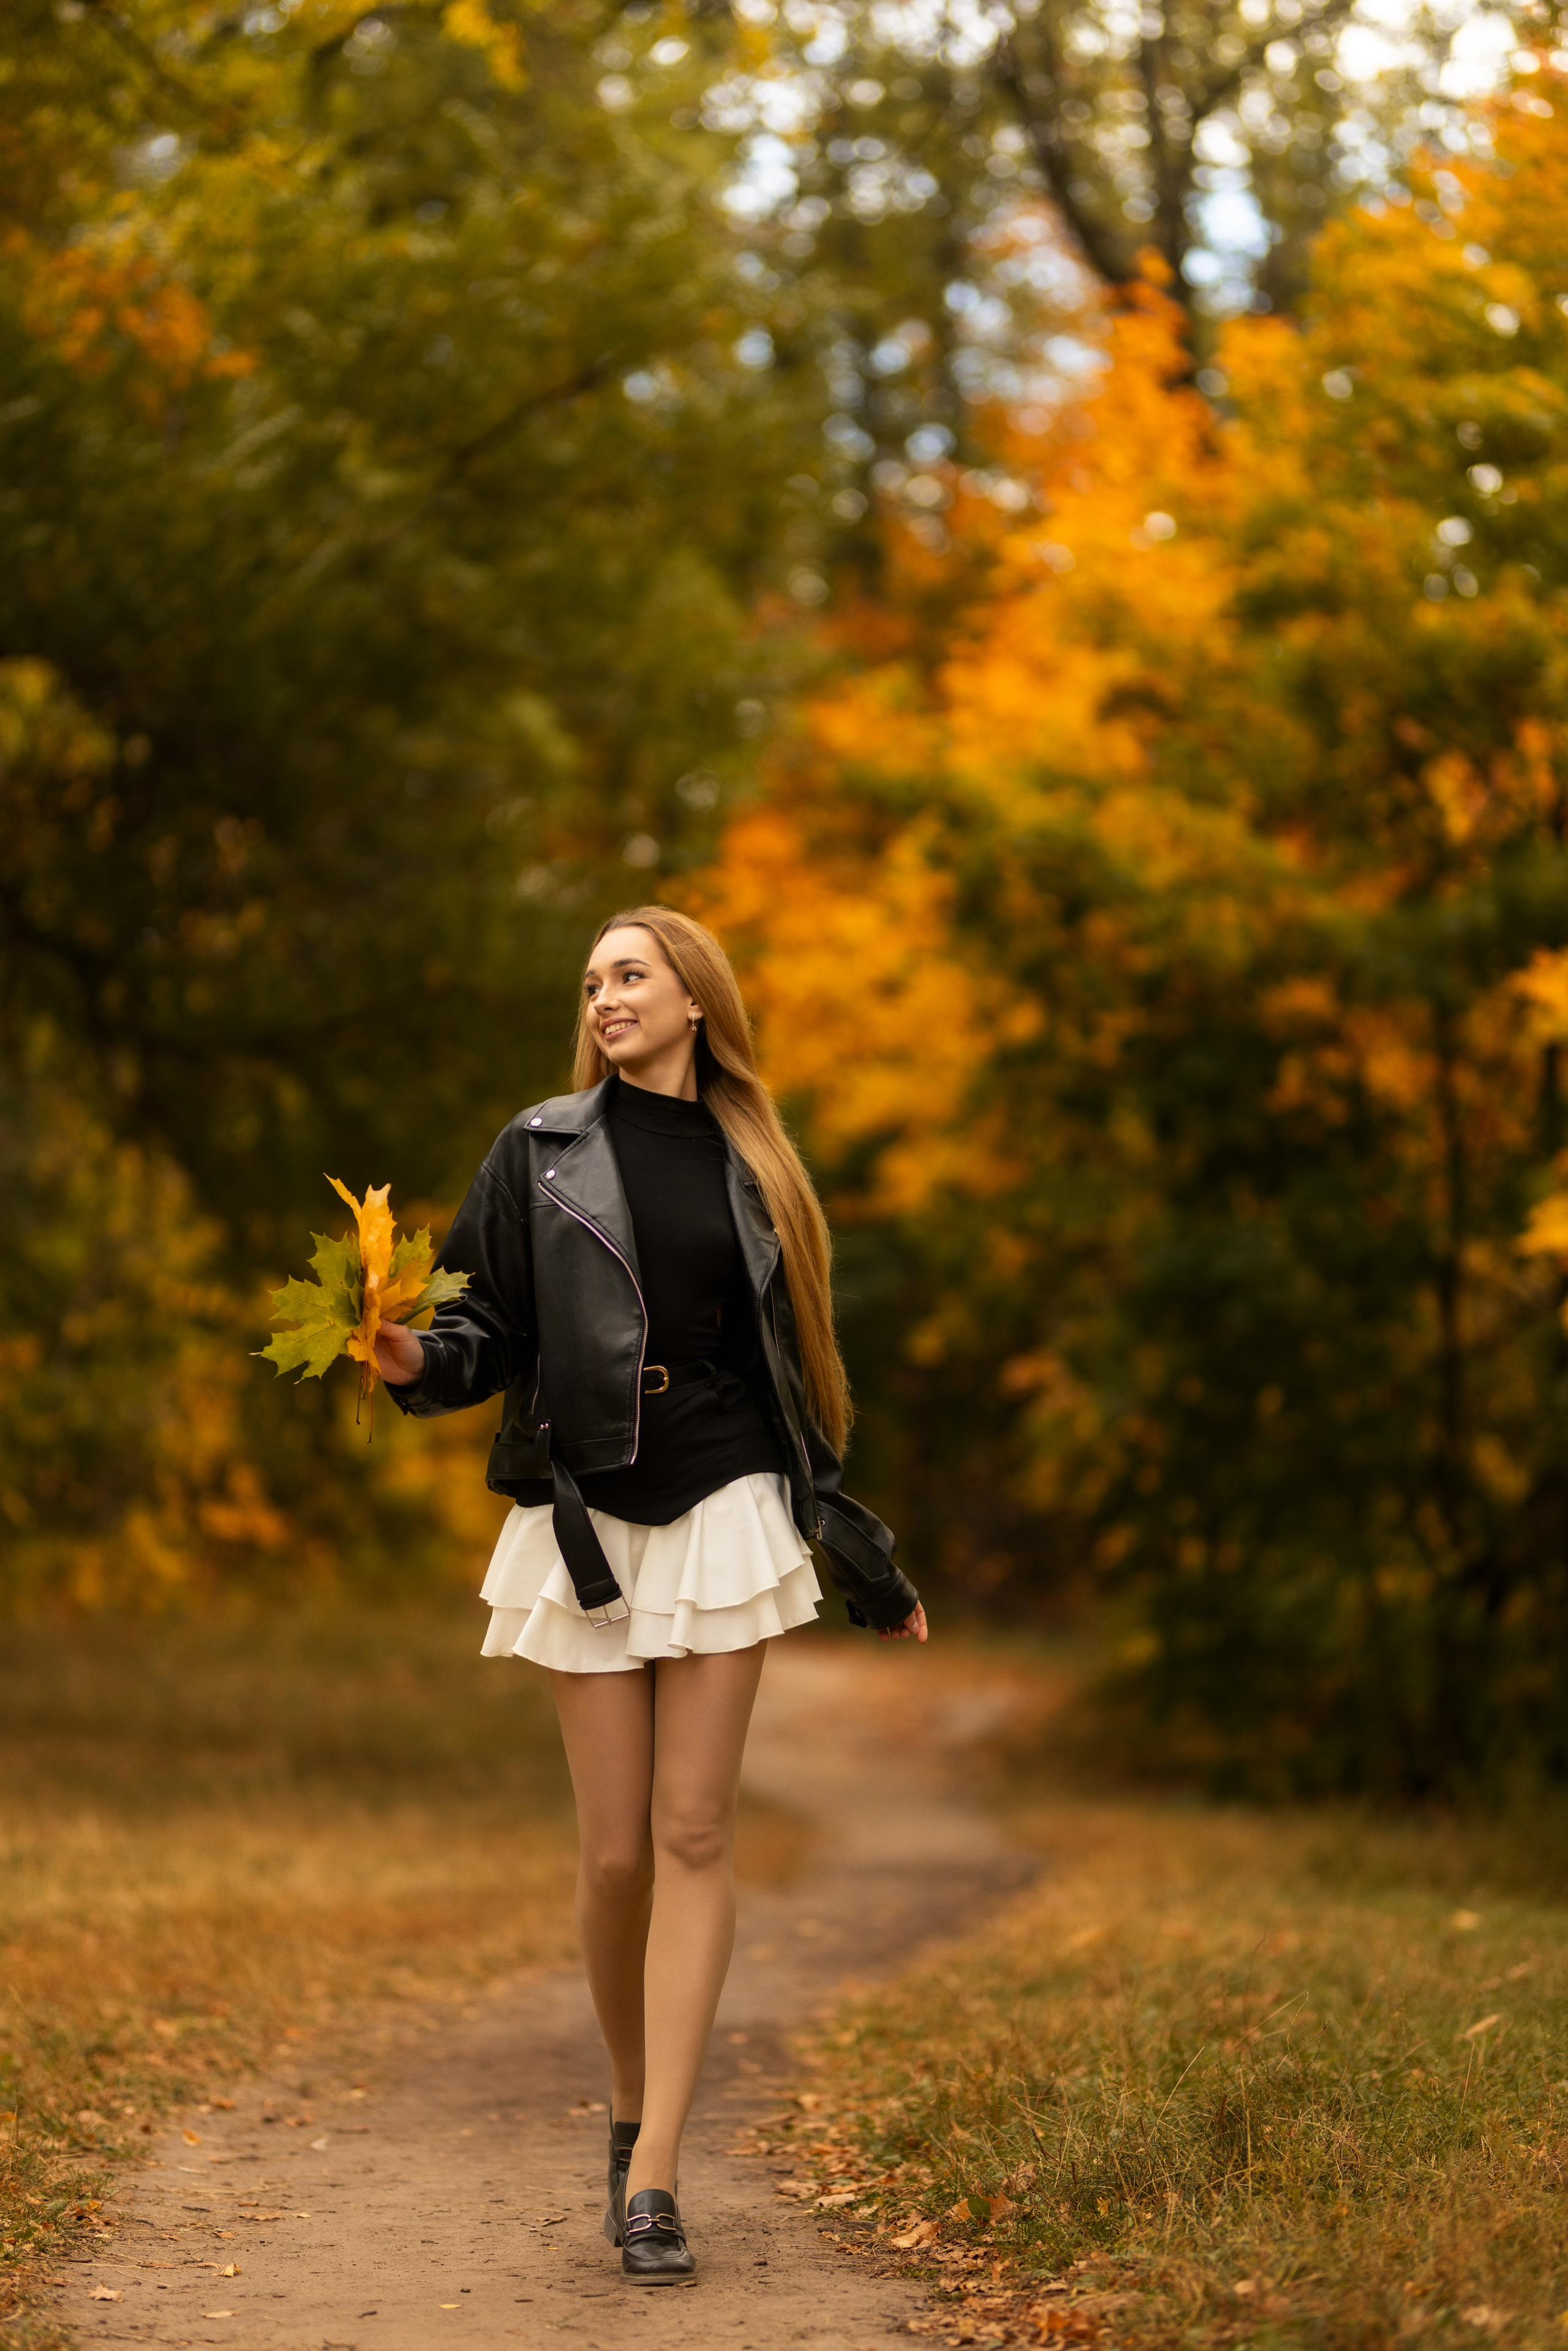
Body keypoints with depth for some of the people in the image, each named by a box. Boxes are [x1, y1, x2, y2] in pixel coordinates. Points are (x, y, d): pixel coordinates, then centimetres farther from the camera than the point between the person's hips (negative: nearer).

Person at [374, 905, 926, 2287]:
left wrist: (864, 1556, 18)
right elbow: (495, 1327, 3)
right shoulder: (542, 1151, 6)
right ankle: (632, 2113, 21)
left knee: (694, 1836, -6)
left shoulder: (752, 1170, 11)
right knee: (617, 1850, -2)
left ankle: (652, 2176, -8)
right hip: (587, 1519, -1)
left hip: (724, 1513, 1)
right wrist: (421, 1360, -20)